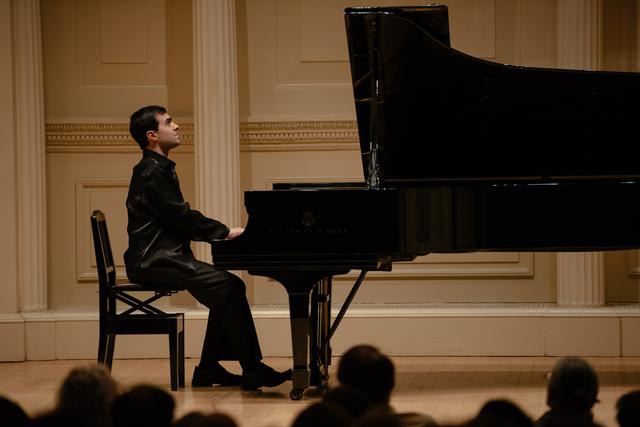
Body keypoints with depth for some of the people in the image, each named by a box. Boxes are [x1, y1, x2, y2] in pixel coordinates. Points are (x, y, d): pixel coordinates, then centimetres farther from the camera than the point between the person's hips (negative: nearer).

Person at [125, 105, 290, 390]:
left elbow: (179, 222, 18)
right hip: (153, 261, -11)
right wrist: (227, 232, -9)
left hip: (164, 256, 11)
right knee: (230, 288, -20)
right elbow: (182, 218, -18)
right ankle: (252, 372, -19)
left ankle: (209, 370, 7)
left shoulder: (160, 170, 19)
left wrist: (224, 233, 7)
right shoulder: (152, 173, -13)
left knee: (228, 288, 6)